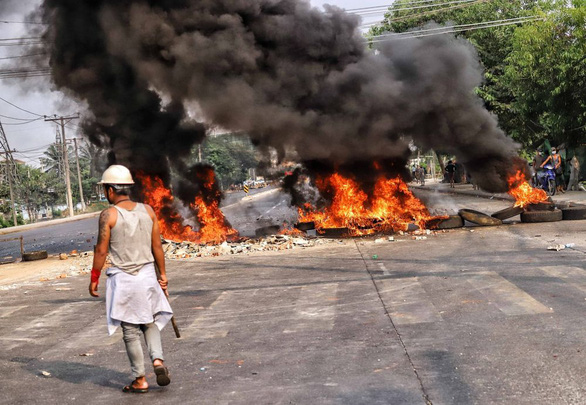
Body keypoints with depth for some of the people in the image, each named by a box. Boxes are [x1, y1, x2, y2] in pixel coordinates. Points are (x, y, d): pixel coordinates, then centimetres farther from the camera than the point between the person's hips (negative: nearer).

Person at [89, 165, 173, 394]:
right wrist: (163, 275, 13)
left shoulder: (108, 215, -10)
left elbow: (101, 250, -8)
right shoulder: (147, 211, 2)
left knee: (131, 331, 6)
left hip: (122, 278, -3)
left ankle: (140, 381, 12)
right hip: (147, 274, 4)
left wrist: (94, 279, 3)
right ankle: (158, 361, -1)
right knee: (150, 322, 20)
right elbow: (157, 246, 5)